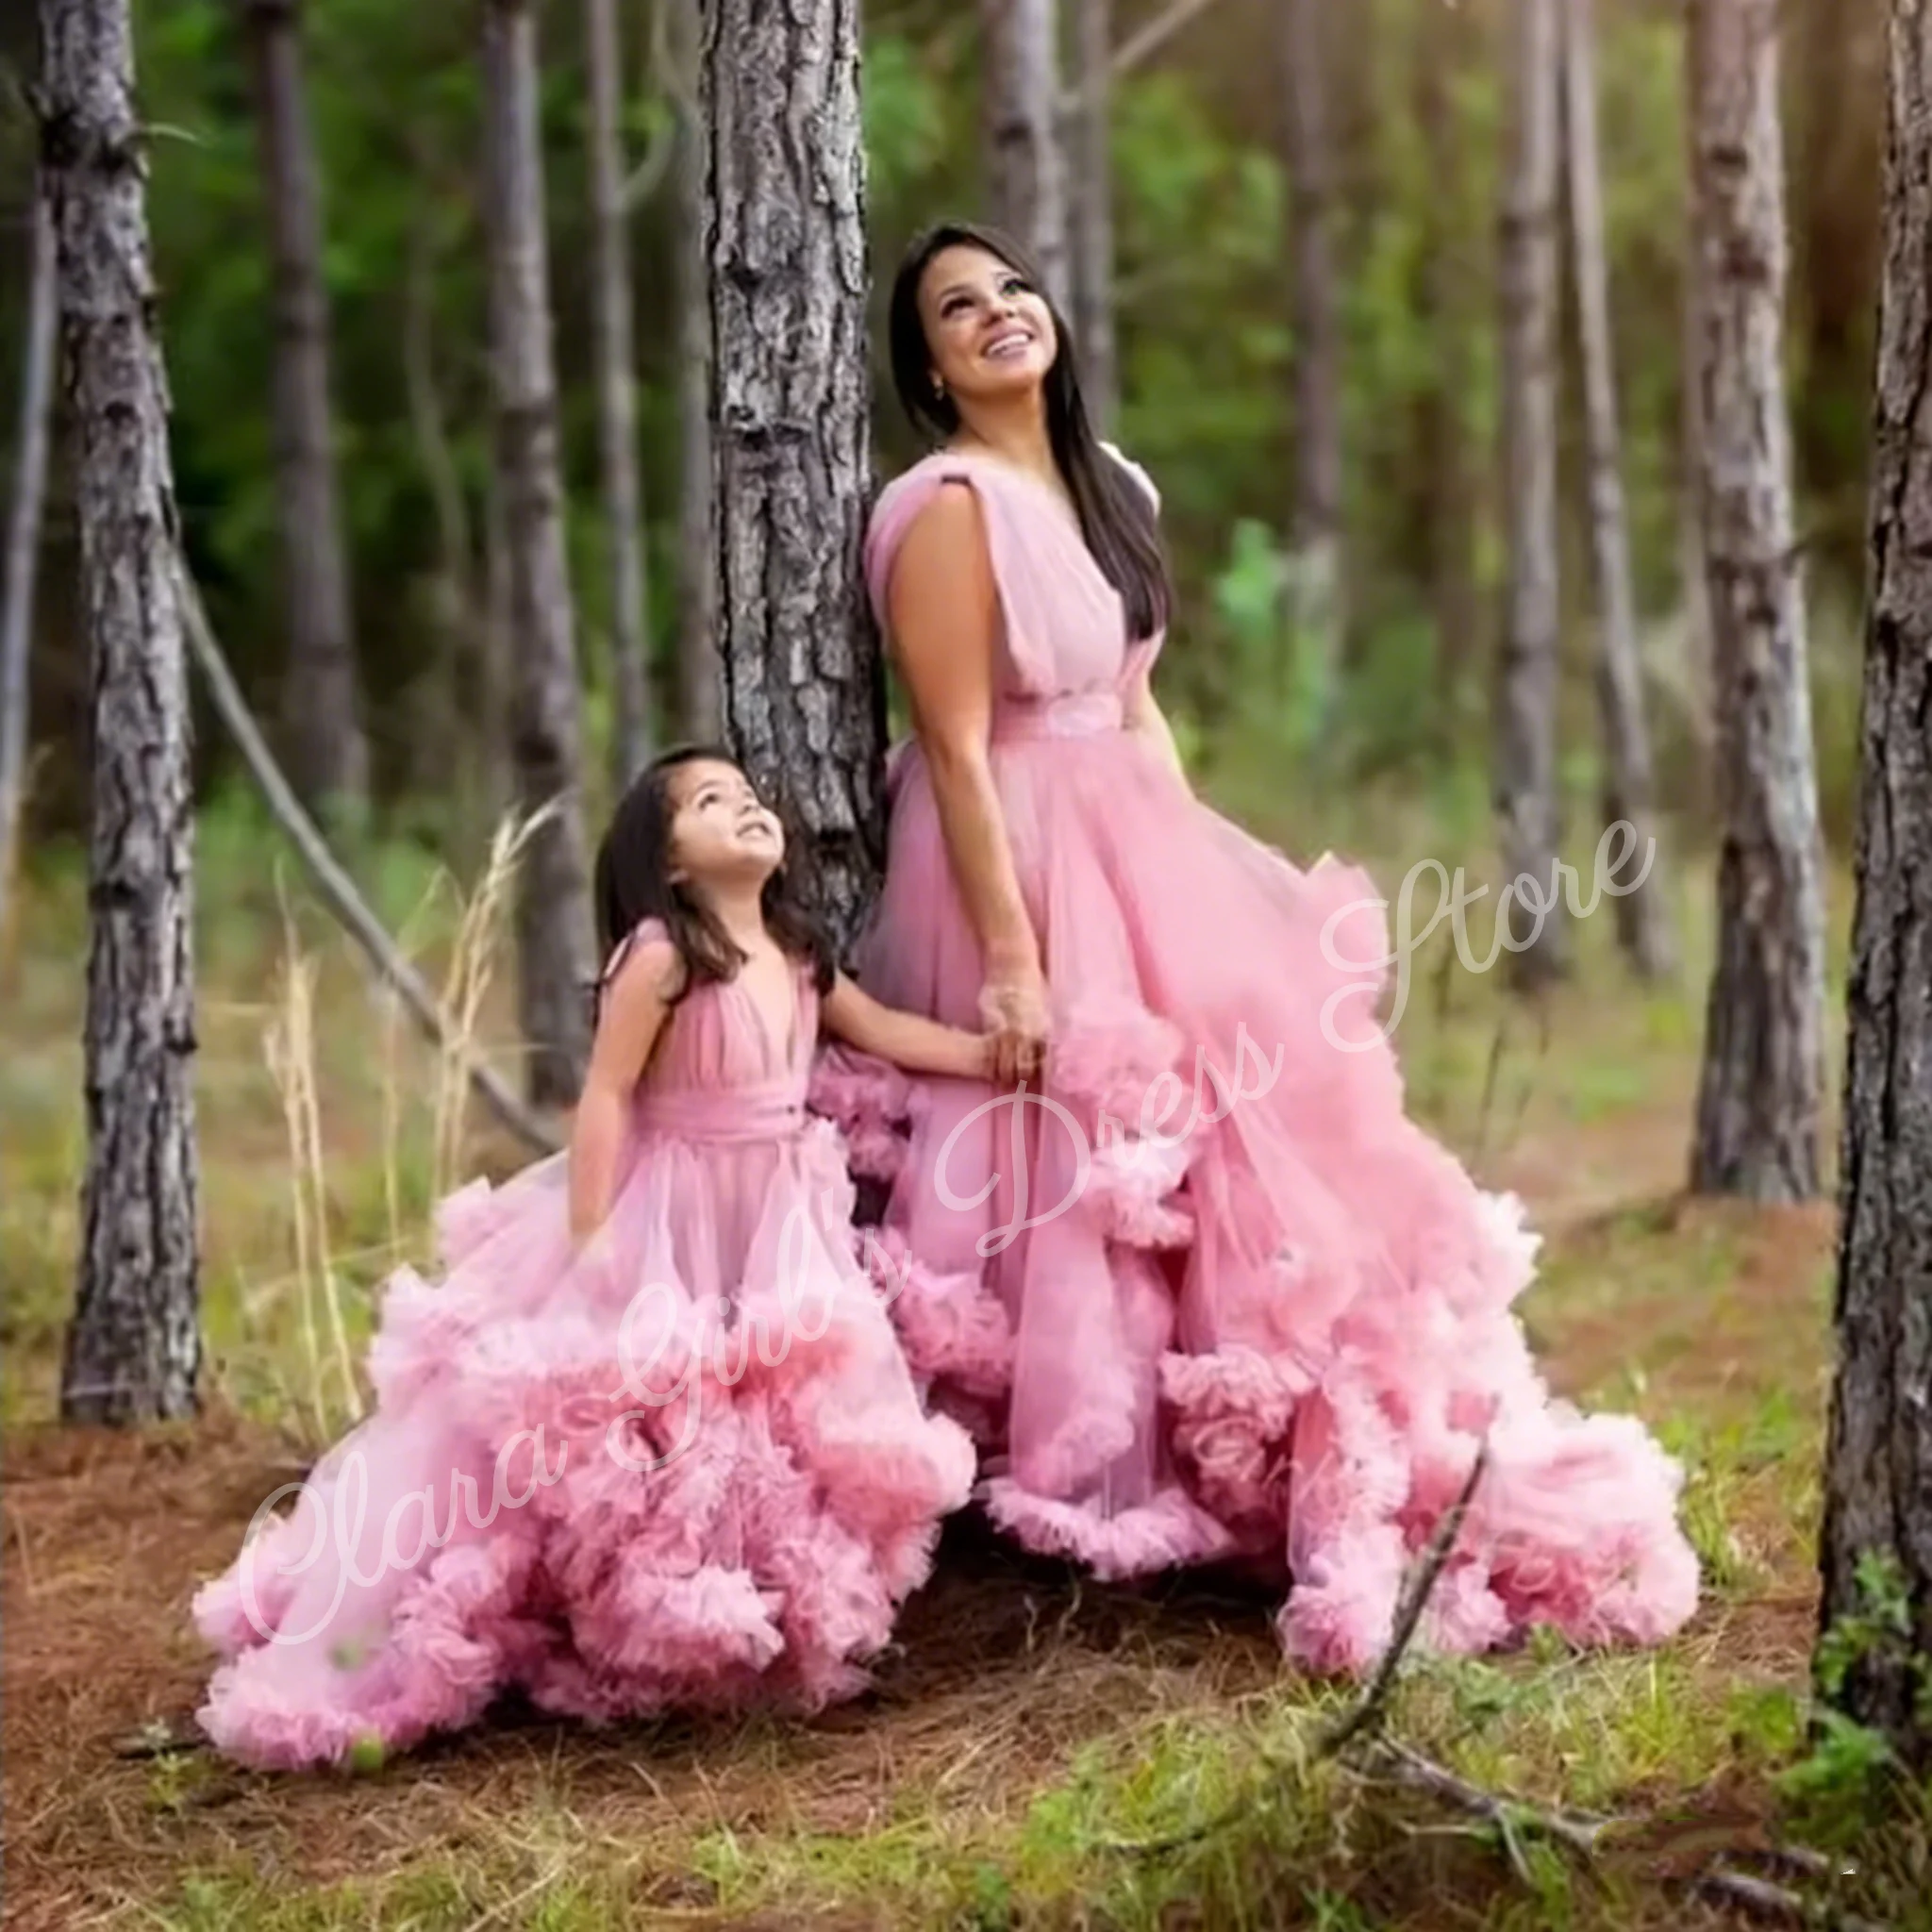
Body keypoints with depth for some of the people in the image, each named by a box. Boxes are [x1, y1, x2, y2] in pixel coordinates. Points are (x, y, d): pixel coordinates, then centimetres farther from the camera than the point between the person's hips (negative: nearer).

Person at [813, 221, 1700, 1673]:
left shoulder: (1106, 484, 11)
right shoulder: (950, 507, -15)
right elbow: (957, 753, -19)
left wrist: (1194, 869, 13)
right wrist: (1008, 956, -22)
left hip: (1134, 844, 9)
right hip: (1015, 859, -9)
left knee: (1217, 1124, 11)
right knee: (1066, 1168, -5)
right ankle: (1078, 1480, 6)